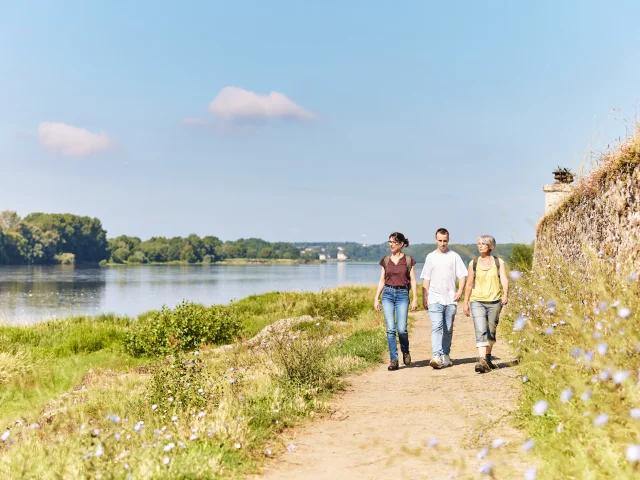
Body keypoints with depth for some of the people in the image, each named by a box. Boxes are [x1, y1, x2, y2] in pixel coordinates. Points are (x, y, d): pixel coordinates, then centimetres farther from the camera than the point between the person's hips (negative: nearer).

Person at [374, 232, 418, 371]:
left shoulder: (408, 260, 3)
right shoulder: (385, 260, 9)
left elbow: (413, 281, 3)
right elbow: (382, 281, 11)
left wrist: (415, 299, -4)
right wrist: (376, 298, 6)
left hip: (402, 294, -2)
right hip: (387, 294, 2)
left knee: (401, 329, -9)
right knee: (390, 329, -4)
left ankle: (405, 351, 21)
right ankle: (393, 360, 1)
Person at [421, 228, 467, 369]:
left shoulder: (454, 256, 7)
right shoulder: (431, 257, 9)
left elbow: (462, 275, 6)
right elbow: (426, 279, 11)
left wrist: (460, 291, -9)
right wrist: (424, 297, 4)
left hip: (450, 299, 1)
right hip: (435, 299, -1)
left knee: (448, 330, 8)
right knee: (436, 327, -14)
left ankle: (445, 355, 19)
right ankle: (436, 357, -23)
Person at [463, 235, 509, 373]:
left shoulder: (499, 262, 5)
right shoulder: (473, 263, 8)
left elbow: (504, 280, -5)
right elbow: (469, 284, 13)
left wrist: (505, 294, -23)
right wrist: (466, 302, 13)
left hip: (494, 301, 1)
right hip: (477, 301, -1)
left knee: (491, 332, 10)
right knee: (480, 331, -16)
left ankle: (487, 358, 28)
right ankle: (482, 361, -24)